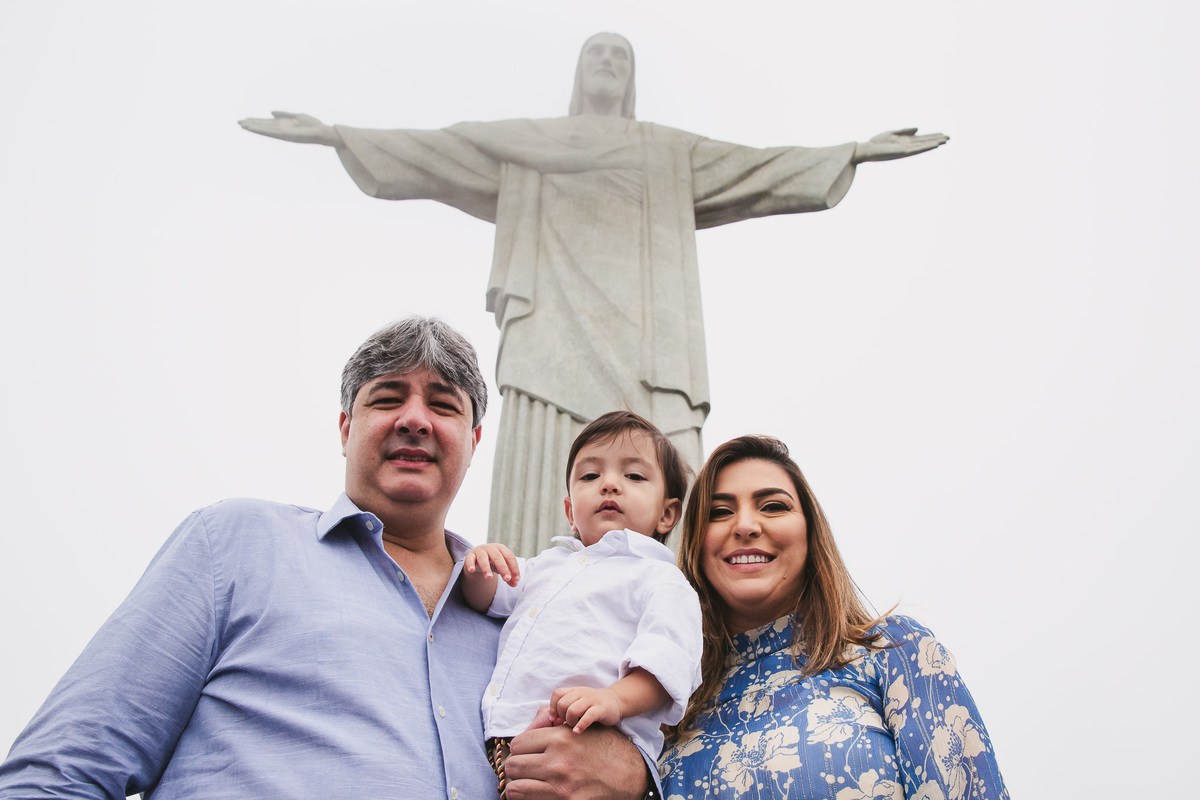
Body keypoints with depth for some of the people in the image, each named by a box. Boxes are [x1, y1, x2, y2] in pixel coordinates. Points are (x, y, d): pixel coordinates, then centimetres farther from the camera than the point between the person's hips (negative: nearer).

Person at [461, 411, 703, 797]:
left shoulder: (661, 579, 8)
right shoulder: (550, 563, 29)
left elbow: (668, 658, -8)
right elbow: (488, 598, 33)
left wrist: (617, 698, -28)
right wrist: (479, 571, 9)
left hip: (588, 746, -7)